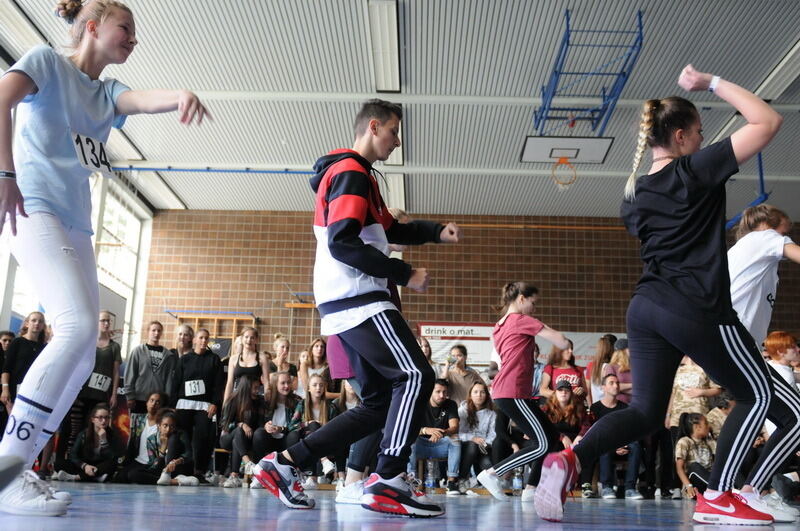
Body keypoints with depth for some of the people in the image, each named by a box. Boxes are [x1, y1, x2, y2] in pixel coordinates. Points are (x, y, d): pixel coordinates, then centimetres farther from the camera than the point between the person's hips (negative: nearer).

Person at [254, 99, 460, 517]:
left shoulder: (355, 176, 25)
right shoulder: (351, 173, -8)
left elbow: (389, 229, 33)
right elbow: (343, 244, -20)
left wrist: (436, 231, 17)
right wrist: (405, 274, -16)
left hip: (349, 304, 10)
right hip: (358, 300, -10)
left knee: (379, 402, 8)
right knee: (416, 376, -15)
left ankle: (283, 462, 9)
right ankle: (387, 482, -16)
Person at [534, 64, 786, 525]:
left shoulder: (635, 195, 11)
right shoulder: (696, 171, -8)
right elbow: (769, 121, -5)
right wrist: (713, 83, 1)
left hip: (646, 307, 7)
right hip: (697, 310, -6)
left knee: (646, 410, 11)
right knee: (758, 394, 14)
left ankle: (571, 459, -13)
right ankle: (717, 499, 12)